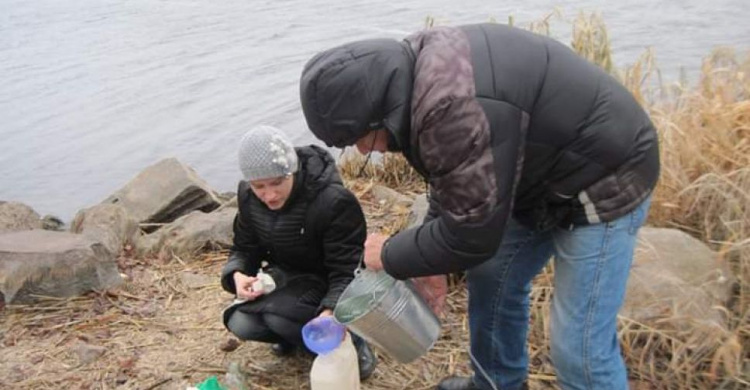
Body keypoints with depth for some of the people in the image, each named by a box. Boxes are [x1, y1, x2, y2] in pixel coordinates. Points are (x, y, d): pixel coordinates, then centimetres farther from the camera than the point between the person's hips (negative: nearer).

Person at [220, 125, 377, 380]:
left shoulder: (334, 201, -30)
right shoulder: (249, 197, -12)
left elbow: (347, 271, -29)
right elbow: (245, 248, 1)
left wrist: (330, 312, -49)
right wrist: (237, 275, -23)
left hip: (328, 282, -6)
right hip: (288, 275, 6)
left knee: (276, 311, -31)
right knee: (240, 324, -16)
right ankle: (296, 332, 13)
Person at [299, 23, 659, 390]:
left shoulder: (455, 107, -36)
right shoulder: (420, 68, -4)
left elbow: (470, 234, -28)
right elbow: (450, 177, 8)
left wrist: (390, 255, -12)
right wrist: (432, 266, 7)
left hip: (602, 180, -9)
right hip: (545, 170, 9)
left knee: (579, 345, -7)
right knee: (491, 278, 18)